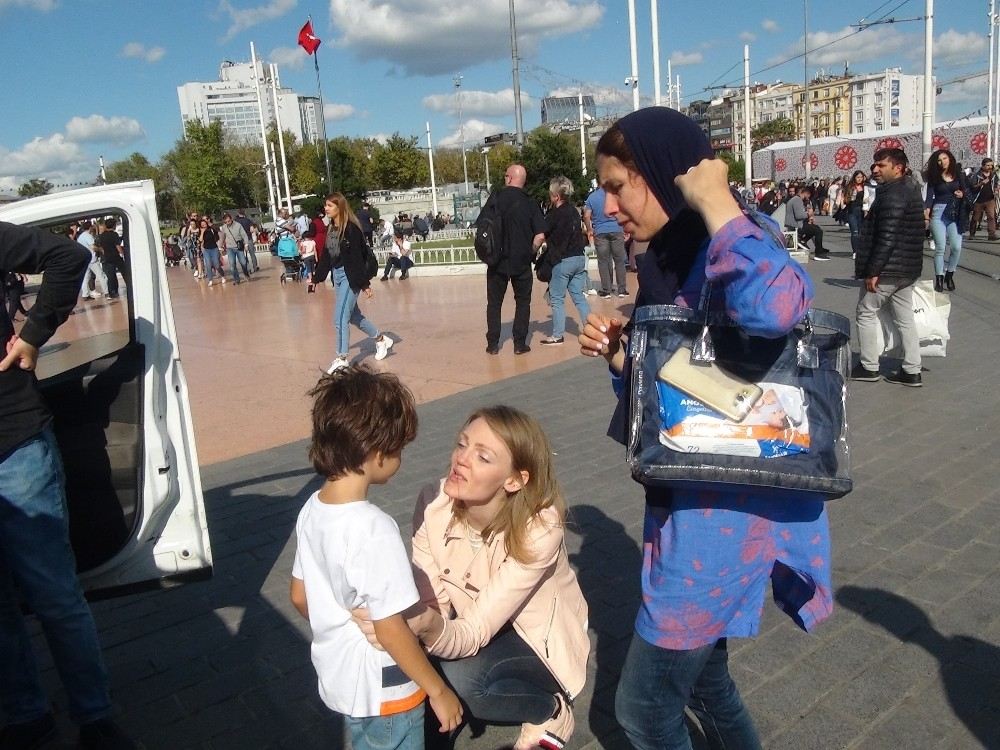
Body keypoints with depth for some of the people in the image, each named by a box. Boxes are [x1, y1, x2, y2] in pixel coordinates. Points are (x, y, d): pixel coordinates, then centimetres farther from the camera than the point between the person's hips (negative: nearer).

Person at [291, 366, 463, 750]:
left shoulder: (312, 510, -7)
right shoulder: (374, 528, -31)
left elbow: (299, 596, 4)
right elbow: (390, 629, -26)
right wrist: (439, 690, -14)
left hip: (338, 677, 7)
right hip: (384, 691, -7)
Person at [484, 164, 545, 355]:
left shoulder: (496, 199, -6)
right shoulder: (530, 203, -4)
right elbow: (540, 235, -9)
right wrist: (530, 252, 7)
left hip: (498, 261, 0)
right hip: (522, 262, 0)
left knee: (494, 303, 12)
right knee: (523, 302, 13)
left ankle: (493, 344, 11)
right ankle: (520, 343, 8)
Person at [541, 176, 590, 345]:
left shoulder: (554, 214, -11)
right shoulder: (574, 211, 10)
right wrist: (550, 244, 22)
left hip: (563, 261, -7)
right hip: (579, 258, 7)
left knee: (557, 298, 2)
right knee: (579, 296, 12)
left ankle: (557, 336, 4)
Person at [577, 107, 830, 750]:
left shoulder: (739, 245, -17)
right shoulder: (665, 260, 8)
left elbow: (775, 309, -44)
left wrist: (714, 199, -29)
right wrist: (619, 353, -2)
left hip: (728, 505, -9)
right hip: (689, 497, 9)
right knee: (701, 676, 27)